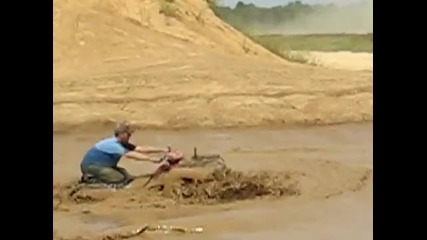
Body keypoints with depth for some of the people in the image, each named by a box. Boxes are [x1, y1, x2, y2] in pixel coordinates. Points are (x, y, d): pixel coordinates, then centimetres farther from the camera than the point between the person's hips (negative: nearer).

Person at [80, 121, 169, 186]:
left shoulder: (123, 144, 1)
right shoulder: (112, 144, -26)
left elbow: (141, 149, -5)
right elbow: (130, 155, -36)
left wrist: (162, 150, -14)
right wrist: (151, 159, -42)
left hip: (102, 165, 10)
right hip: (90, 165, -10)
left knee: (128, 178, -2)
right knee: (119, 179, -21)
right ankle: (90, 179, -9)